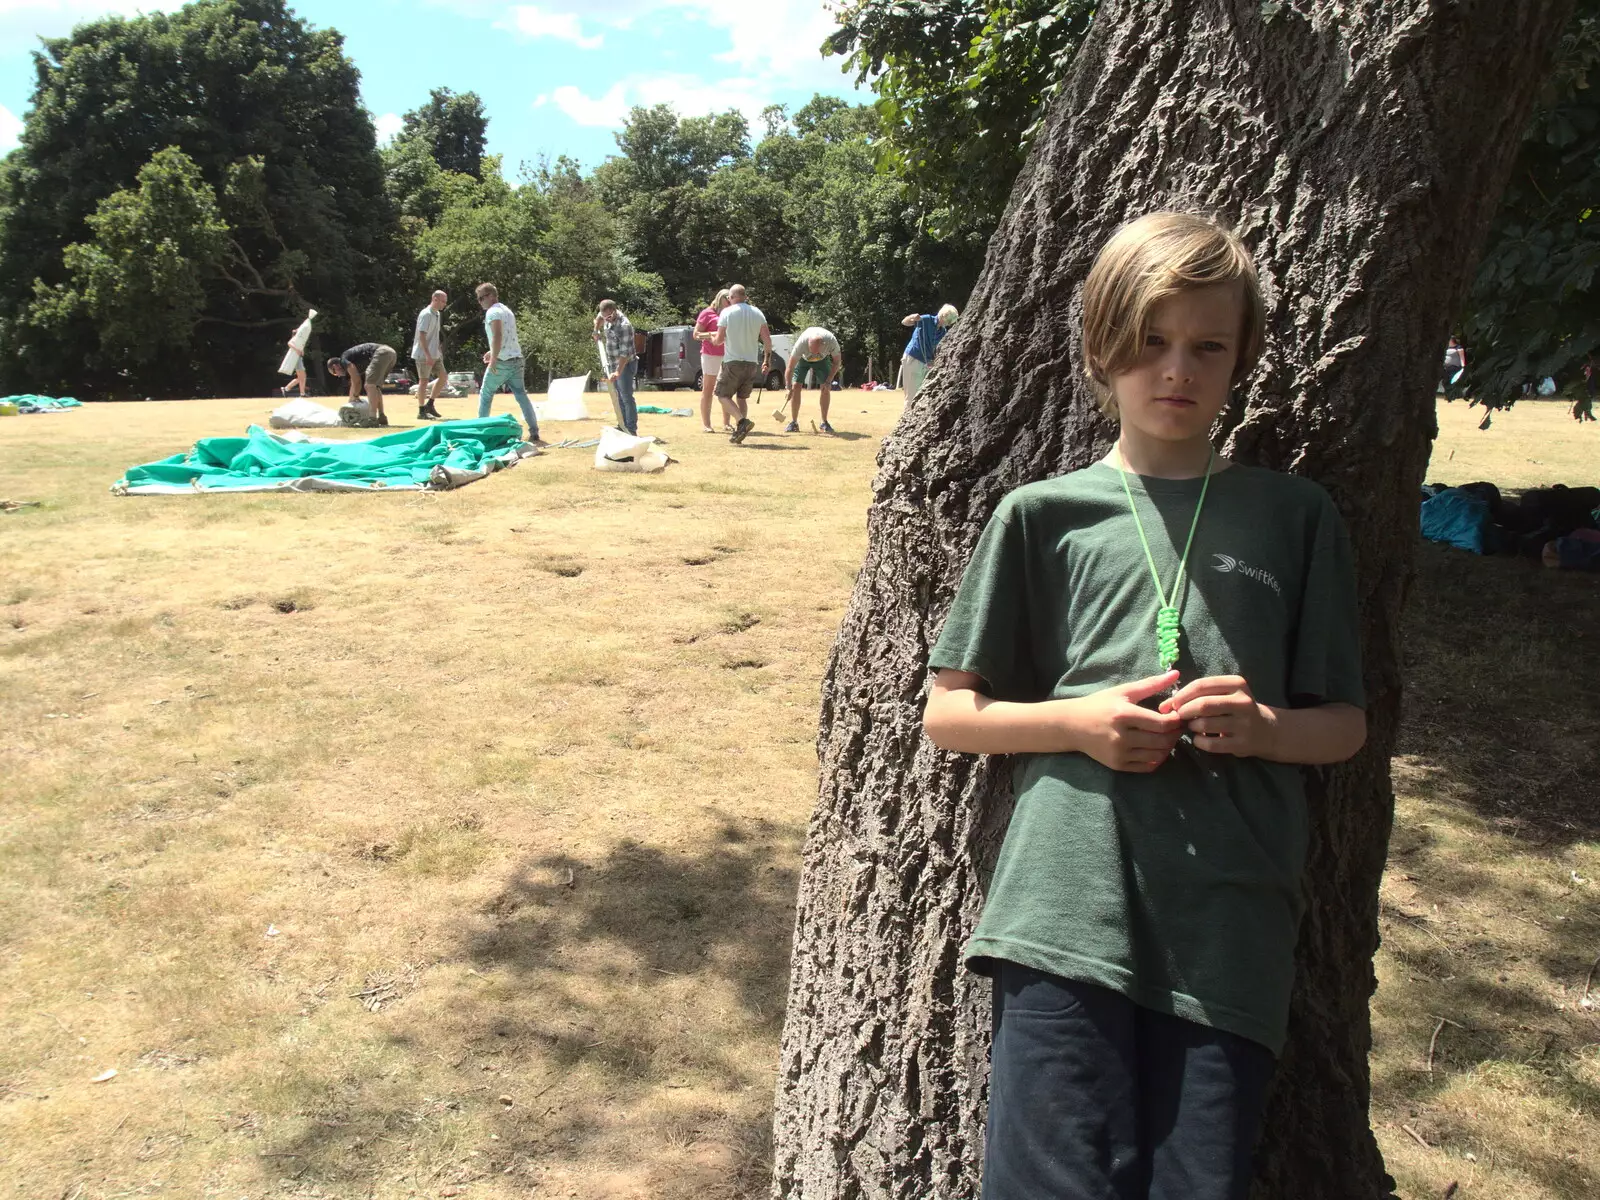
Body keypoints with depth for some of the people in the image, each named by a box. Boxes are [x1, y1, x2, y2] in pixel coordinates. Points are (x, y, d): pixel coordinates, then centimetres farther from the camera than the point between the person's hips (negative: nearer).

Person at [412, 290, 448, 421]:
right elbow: (422, 335, -21)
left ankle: (430, 405, 15)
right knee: (424, 381, -4)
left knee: (443, 377, 7)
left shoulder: (437, 314, 13)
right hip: (423, 354, -9)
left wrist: (438, 350, 18)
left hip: (434, 354, 9)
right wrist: (428, 355, -25)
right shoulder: (426, 314, -16)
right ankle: (422, 411, 2)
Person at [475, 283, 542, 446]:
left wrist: (493, 359, -24)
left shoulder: (493, 312, -10)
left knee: (485, 395, 8)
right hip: (516, 359, 8)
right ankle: (534, 434, -2)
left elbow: (498, 336, -24)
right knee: (521, 395, 5)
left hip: (501, 362, -8)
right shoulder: (507, 310, 19)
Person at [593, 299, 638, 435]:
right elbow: (599, 317, 28)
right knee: (619, 396, 14)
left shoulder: (624, 326, -26)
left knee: (626, 397, -13)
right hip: (613, 365, 9)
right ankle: (622, 426, 22)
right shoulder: (608, 317, -1)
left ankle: (632, 430, -14)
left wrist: (618, 372, -34)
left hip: (625, 364, -9)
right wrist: (596, 330, 19)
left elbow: (625, 352, -29)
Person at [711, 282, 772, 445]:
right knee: (742, 397, 16)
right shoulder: (757, 313, 5)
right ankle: (739, 431, 13)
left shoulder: (727, 312, -6)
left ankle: (742, 421, -18)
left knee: (723, 394, 4)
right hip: (752, 363, 5)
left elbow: (719, 339, -6)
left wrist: (712, 339, 17)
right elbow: (767, 340, 2)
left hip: (732, 362, -5)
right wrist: (767, 359, 12)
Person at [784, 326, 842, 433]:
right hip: (803, 359, -1)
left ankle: (824, 422, -1)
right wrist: (789, 388, -36)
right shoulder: (801, 342, -41)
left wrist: (828, 381, -25)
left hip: (822, 359, 1)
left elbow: (837, 362, -19)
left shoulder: (831, 341, -37)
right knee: (796, 386, -13)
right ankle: (793, 423, -7)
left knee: (826, 388, -11)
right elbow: (790, 367, -33)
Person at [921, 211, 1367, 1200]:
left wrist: (1264, 728, -8)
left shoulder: (1294, 517, 9)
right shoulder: (1045, 515, 5)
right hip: (1067, 919, -1)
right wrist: (1079, 722, -9)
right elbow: (948, 713, 7)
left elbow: (1346, 724, 14)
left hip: (1231, 932, 2)